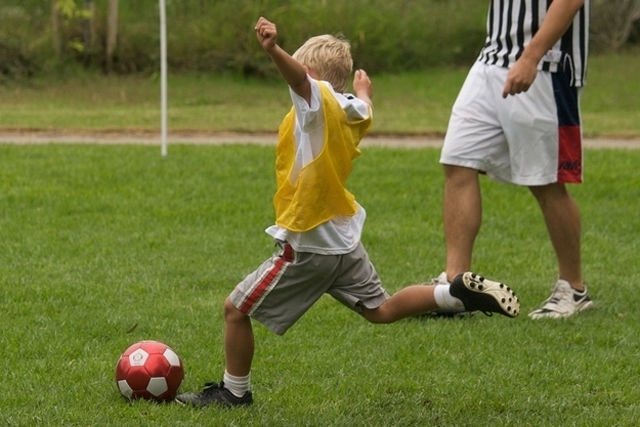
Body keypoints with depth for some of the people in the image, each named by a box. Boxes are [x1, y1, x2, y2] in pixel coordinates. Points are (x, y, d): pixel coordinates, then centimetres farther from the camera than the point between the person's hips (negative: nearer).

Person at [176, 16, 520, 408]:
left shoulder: (319, 101, -18)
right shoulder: (351, 109, 6)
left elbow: (300, 78, -41)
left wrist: (274, 50, -62)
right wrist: (363, 88, 56)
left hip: (307, 245, -8)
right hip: (345, 239, 9)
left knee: (237, 309, 3)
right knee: (380, 310, 21)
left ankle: (234, 392, 11)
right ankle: (459, 292, 8)